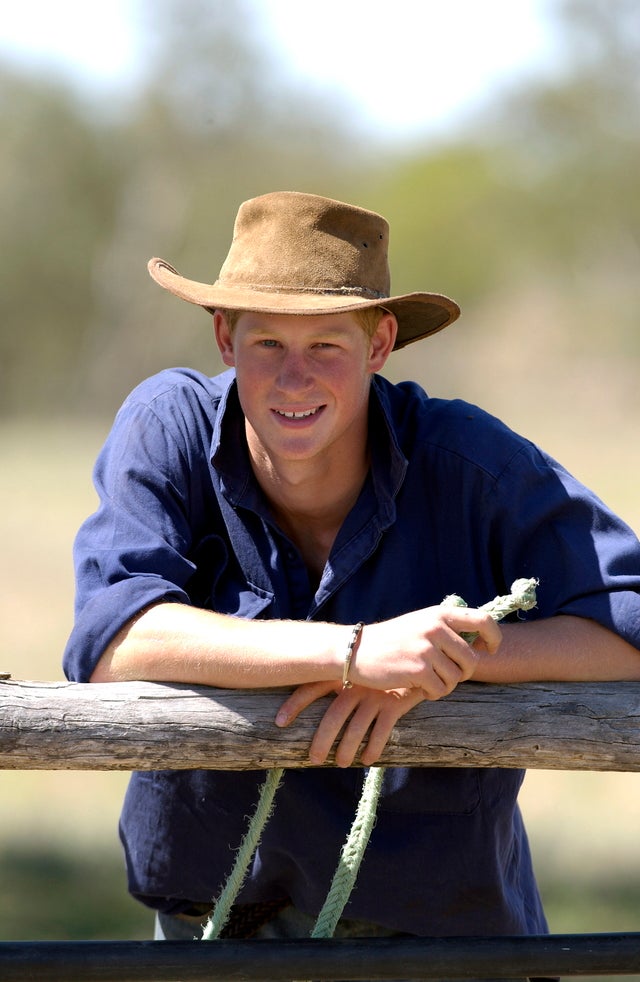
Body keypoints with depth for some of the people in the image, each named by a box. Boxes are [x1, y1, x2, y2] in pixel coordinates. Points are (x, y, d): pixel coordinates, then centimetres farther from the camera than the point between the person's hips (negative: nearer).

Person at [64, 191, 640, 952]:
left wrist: (437, 664, -27)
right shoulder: (169, 427, -9)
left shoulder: (469, 464, -11)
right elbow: (109, 639, -23)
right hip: (219, 911, 1)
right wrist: (354, 652, -33)